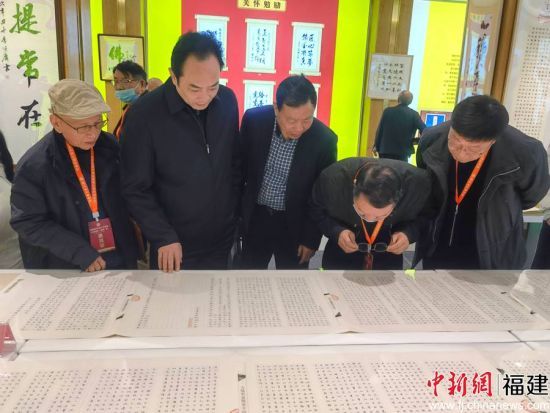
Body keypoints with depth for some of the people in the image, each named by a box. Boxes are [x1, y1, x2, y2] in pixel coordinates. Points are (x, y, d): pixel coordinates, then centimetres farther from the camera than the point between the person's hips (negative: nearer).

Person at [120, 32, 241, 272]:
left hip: (222, 240, 4)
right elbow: (136, 189, -13)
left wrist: (236, 212, 9)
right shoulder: (144, 114, -18)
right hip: (174, 246, -3)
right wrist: (164, 238, -16)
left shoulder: (228, 101, -5)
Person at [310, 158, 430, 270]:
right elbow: (316, 211, -12)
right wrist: (336, 232, -30)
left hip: (388, 256, 1)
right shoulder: (332, 179, -33)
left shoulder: (418, 182, -30)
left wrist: (408, 233, -28)